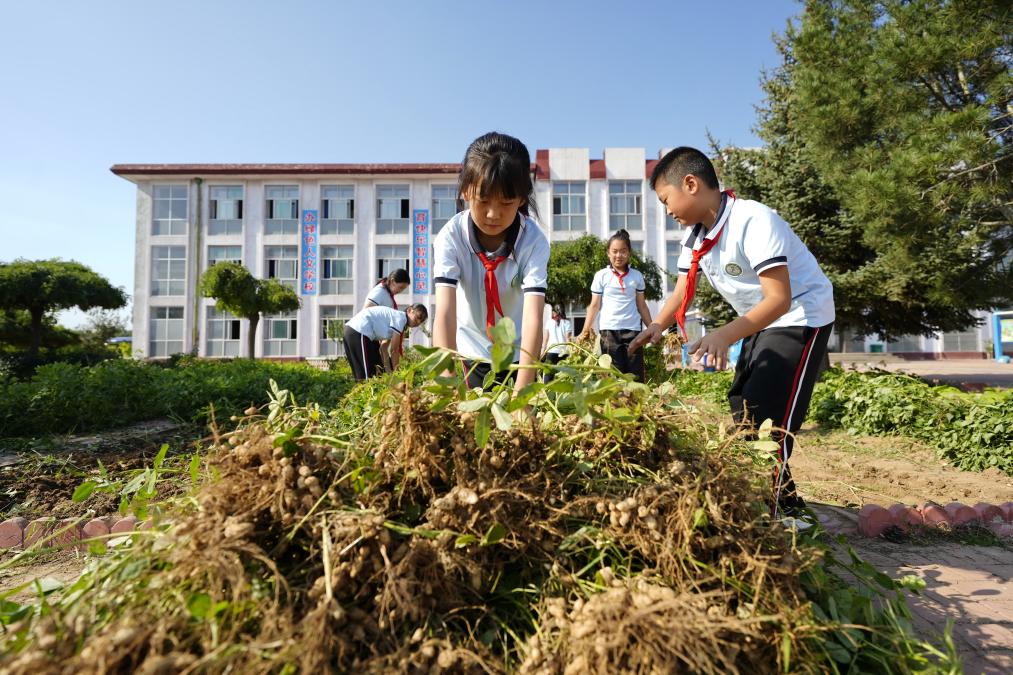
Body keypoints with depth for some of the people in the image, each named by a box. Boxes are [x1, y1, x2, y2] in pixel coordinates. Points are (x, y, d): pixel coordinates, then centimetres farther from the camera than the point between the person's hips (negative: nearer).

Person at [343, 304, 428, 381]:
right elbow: (394, 350, -8)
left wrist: (388, 371, 11)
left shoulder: (395, 316, 18)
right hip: (359, 332, -10)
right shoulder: (400, 318, -9)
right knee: (368, 376, -7)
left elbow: (383, 347, 15)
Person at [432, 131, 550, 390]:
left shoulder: (534, 240, -23)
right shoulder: (451, 237, -22)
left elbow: (533, 317, -32)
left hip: (517, 353, 0)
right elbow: (445, 313, -31)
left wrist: (521, 391, -44)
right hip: (469, 352, 0)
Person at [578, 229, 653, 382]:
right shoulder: (601, 275, 2)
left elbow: (641, 305, 14)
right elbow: (595, 305, 3)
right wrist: (586, 329, -6)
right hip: (609, 330, -2)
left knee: (636, 375, 2)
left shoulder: (637, 276, 8)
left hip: (633, 329, 2)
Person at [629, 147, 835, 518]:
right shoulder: (695, 235, -3)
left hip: (800, 317, -9)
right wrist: (657, 326, -22)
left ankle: (771, 509, -2)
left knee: (767, 416, -17)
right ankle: (785, 503, 28)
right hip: (760, 322, 9)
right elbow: (682, 292, -2)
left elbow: (780, 299, -33)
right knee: (741, 406, 12)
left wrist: (725, 334, -45)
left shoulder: (754, 222, -28)